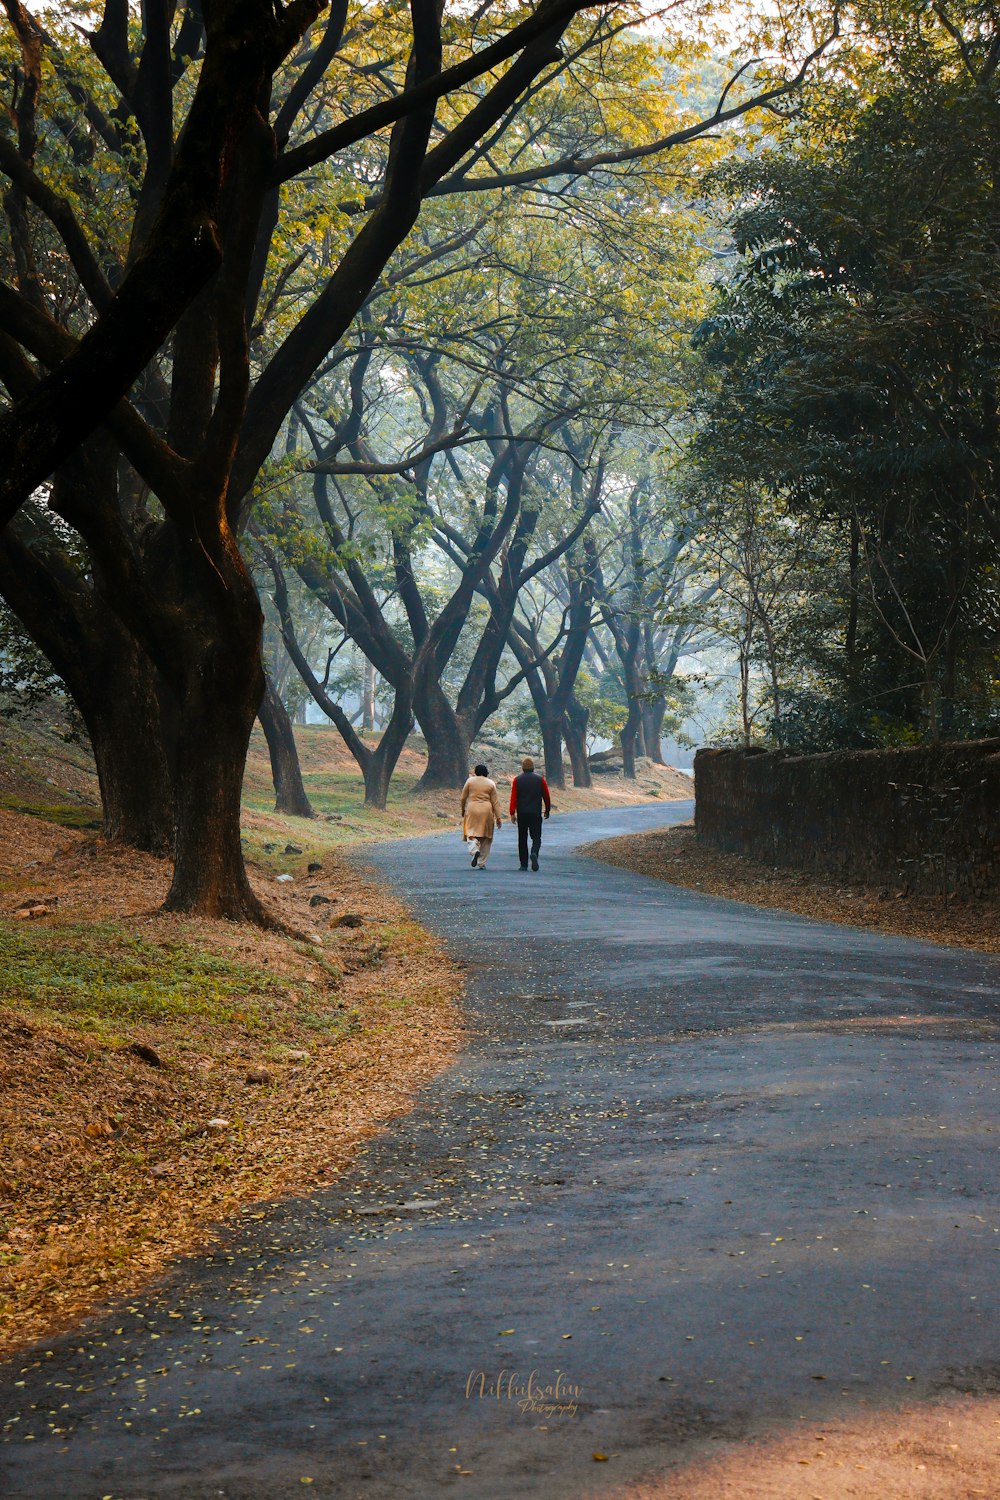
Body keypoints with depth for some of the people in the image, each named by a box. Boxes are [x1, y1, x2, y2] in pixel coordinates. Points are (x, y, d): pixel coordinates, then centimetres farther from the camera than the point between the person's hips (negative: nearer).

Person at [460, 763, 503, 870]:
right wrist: (498, 817, 5)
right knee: (486, 837, 10)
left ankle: (475, 850, -29)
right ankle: (482, 863, 9)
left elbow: (463, 798, 6)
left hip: (472, 810, -1)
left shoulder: (470, 781, 2)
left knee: (472, 833, 3)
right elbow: (495, 802, 2)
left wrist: (463, 810, 22)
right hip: (487, 811, 1)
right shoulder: (491, 783, 3)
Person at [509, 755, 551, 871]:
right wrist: (547, 810, 19)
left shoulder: (517, 780, 0)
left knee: (522, 839, 9)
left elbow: (513, 797, -6)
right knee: (536, 837, 2)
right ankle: (534, 854, -28)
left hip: (522, 814, 1)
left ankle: (524, 864, 9)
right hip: (536, 813, -1)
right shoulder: (540, 779, 0)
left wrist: (512, 813, -5)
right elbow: (546, 796, 6)